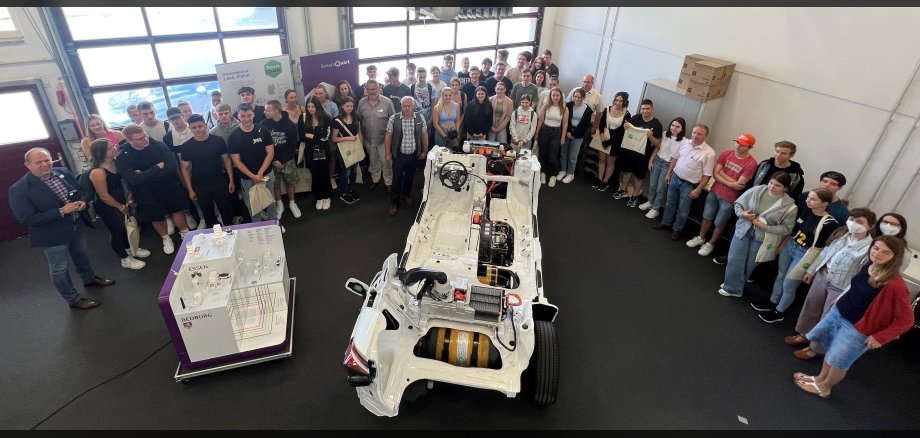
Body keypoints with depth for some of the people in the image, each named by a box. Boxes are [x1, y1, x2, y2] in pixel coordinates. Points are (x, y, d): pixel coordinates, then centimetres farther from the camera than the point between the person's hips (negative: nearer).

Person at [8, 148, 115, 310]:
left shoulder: (64, 172, -6)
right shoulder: (19, 189, -21)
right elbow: (27, 219, -22)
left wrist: (82, 202, -14)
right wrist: (61, 211, -29)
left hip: (78, 224, 5)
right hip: (53, 234, -5)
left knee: (80, 254, 28)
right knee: (59, 268, 12)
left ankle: (89, 279, 53)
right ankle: (73, 299, 29)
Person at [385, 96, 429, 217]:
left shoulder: (420, 118, -6)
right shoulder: (393, 119, -11)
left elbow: (424, 135, 4)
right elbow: (388, 136, -4)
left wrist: (424, 151, 7)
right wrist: (388, 153, -3)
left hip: (414, 155, 2)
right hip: (398, 155, -2)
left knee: (410, 177, 20)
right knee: (397, 179, 5)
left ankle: (406, 194, 43)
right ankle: (394, 203, 18)